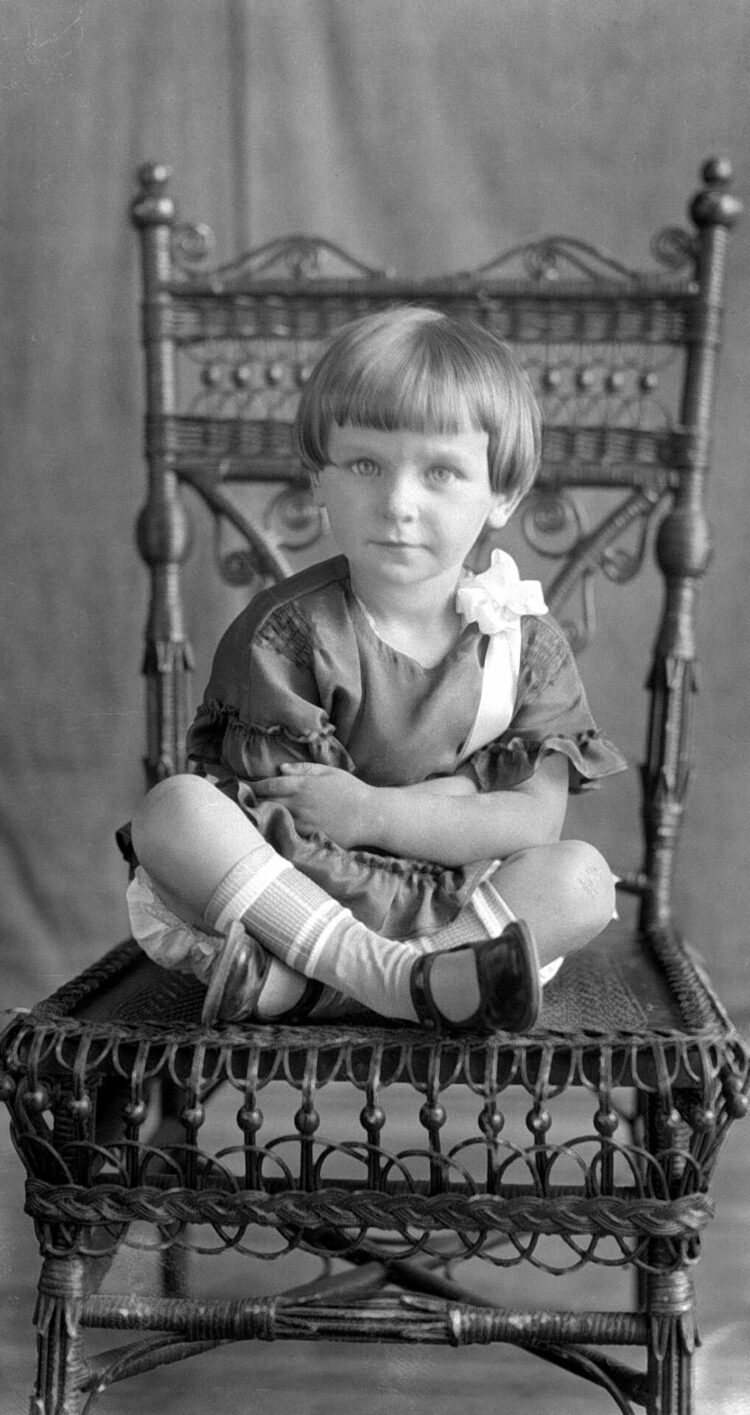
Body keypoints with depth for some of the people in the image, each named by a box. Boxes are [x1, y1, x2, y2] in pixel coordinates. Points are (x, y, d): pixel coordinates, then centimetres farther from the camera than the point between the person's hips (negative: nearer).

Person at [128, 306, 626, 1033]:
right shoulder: (286, 632, -10)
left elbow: (535, 822, -8)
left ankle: (291, 982, -34)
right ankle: (409, 981, -35)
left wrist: (375, 812, -20)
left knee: (582, 877, -22)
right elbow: (282, 834, -15)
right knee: (173, 809, -26)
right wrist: (456, 794, -17)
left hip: (462, 905, 3)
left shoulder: (528, 645, -1)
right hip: (282, 897, -2)